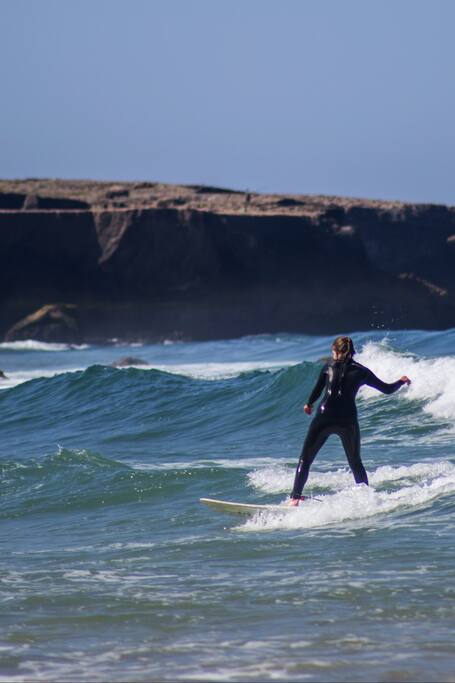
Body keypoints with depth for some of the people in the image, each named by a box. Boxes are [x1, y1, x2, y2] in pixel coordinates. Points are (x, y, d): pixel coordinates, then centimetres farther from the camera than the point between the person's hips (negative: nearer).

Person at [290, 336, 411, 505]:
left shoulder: (329, 366, 3)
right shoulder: (361, 372, 6)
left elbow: (317, 390, 5)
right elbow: (387, 389, 11)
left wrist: (308, 404, 25)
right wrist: (402, 381, 30)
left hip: (324, 417, -1)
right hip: (348, 421, 2)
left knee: (305, 459, 5)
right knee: (356, 463, 17)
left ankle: (295, 497, -6)